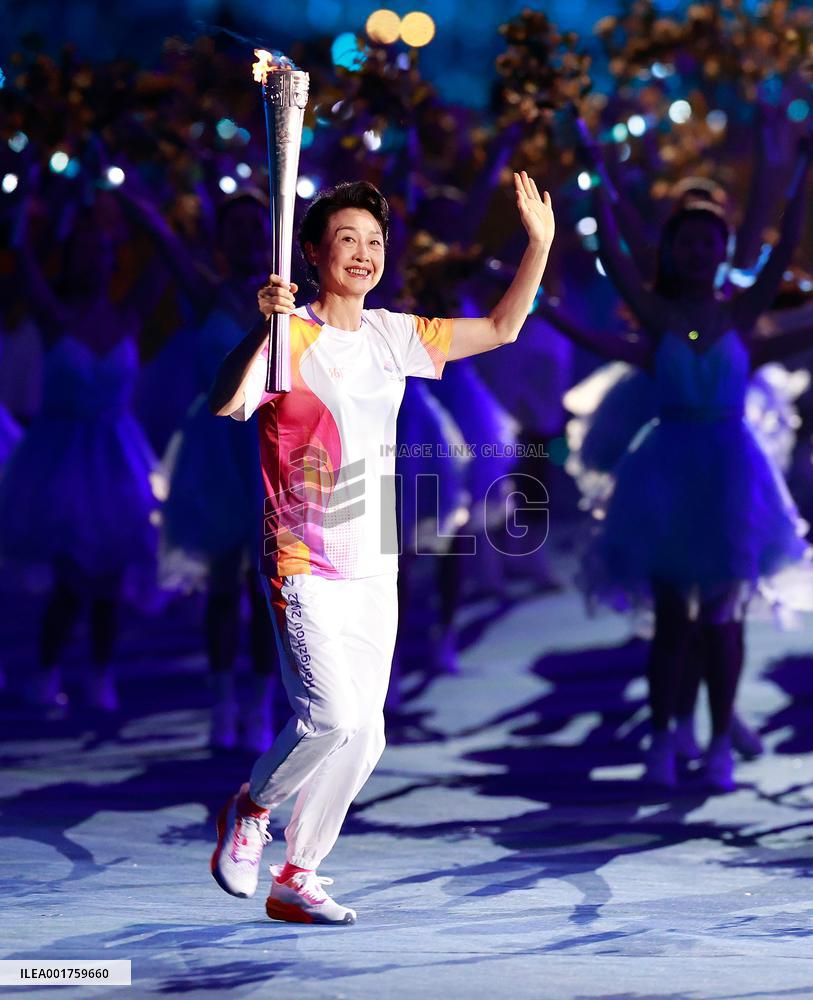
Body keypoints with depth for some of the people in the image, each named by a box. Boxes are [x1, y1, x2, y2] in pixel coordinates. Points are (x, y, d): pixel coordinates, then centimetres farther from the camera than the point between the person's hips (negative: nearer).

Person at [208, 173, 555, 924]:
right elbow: (224, 404, -28)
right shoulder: (291, 340, -11)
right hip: (306, 570, -7)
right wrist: (264, 325, -41)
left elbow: (501, 330, 16)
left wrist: (539, 246, 5)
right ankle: (250, 809, 9)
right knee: (335, 720, -19)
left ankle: (296, 880, 20)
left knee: (363, 739, 7)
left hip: (376, 572, 7)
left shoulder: (393, 337, 9)